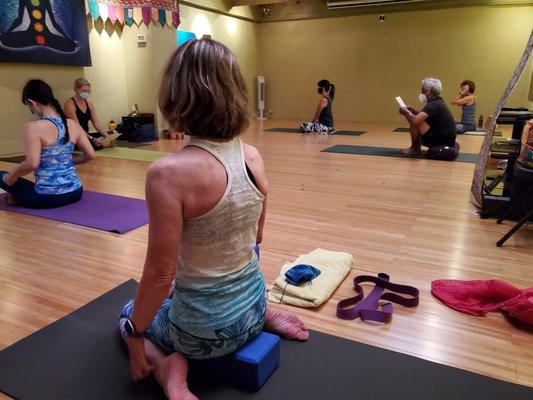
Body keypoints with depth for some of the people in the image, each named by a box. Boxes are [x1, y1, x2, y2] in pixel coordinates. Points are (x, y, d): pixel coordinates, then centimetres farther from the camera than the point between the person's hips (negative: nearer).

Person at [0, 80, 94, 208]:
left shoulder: (33, 127, -15)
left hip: (49, 198, -6)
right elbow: (90, 154, 6)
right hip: (75, 192, 6)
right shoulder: (73, 124, 2)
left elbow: (32, 164, -23)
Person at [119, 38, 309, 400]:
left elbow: (160, 274, -21)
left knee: (129, 315, 28)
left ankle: (169, 369, 2)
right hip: (251, 310, 5)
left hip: (206, 331, -4)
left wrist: (135, 333, -3)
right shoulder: (253, 156, -8)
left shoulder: (169, 172, -28)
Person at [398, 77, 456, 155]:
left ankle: (414, 149, 0)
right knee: (419, 120, 20)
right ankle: (416, 146, 15)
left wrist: (406, 112, -11)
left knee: (414, 122, -15)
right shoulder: (438, 101, 11)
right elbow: (423, 116, 20)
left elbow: (416, 120, -31)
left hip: (442, 141, -10)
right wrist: (413, 111, 2)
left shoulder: (433, 105, -19)